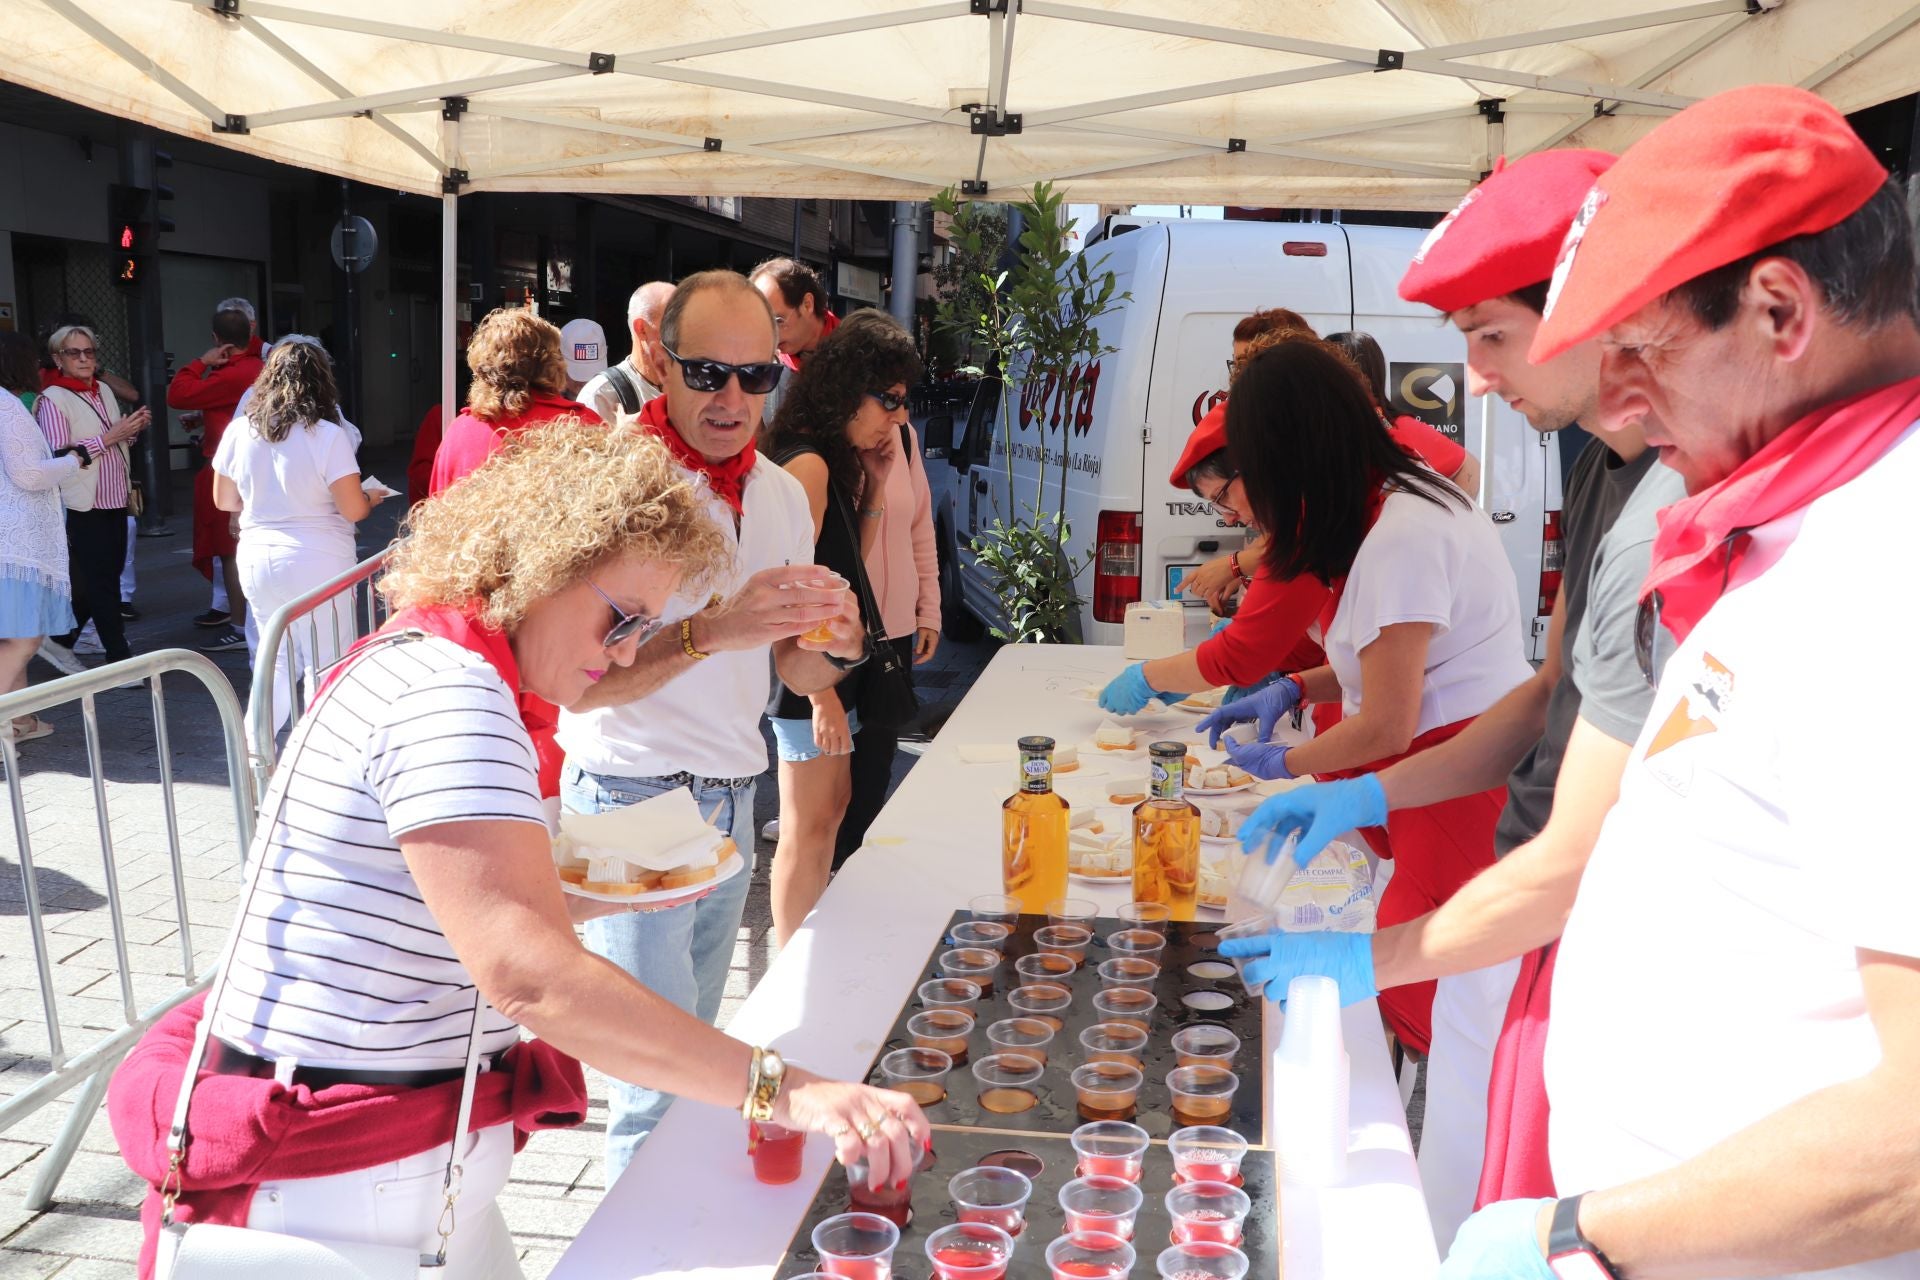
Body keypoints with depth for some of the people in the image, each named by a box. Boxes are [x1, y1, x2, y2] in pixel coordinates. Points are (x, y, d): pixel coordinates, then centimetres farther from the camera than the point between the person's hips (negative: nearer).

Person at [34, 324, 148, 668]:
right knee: (101, 583, -5)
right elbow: (57, 455, -19)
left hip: (114, 499, 8)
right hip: (83, 506, -8)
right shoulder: (53, 399, -9)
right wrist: (109, 437, -20)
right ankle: (120, 657, 0)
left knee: (100, 580, 13)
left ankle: (60, 639, 28)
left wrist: (134, 427, 7)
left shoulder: (103, 391, 14)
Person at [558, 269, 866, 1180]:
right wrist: (709, 631, -33)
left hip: (732, 798, 7)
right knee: (664, 1075, -2)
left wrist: (838, 645, -10)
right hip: (632, 799, -7)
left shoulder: (781, 492, 7)